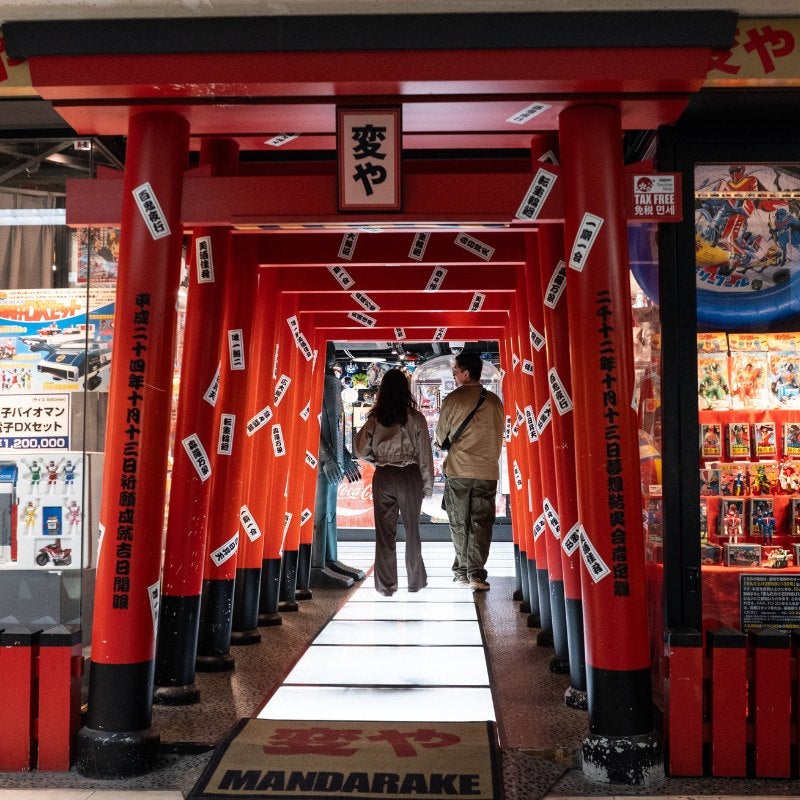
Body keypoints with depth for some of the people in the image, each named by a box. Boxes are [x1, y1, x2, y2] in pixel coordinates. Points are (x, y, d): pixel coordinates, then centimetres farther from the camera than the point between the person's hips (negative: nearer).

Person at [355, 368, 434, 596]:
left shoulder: (375, 419, -1)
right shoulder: (415, 418, -4)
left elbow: (362, 450, -1)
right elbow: (424, 453, -3)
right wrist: (427, 484, 4)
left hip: (383, 477, 1)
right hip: (410, 476, 0)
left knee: (384, 532, 7)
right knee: (412, 531, 13)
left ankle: (386, 585, 11)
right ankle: (416, 581, 21)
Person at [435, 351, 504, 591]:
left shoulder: (454, 399, -6)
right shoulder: (495, 400, 4)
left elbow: (441, 434, 3)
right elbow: (499, 433, 12)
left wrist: (445, 443, 24)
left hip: (458, 470, -2)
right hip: (488, 470, 2)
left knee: (459, 524, 9)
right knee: (481, 522, 3)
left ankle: (462, 572, 14)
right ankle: (477, 574, -5)